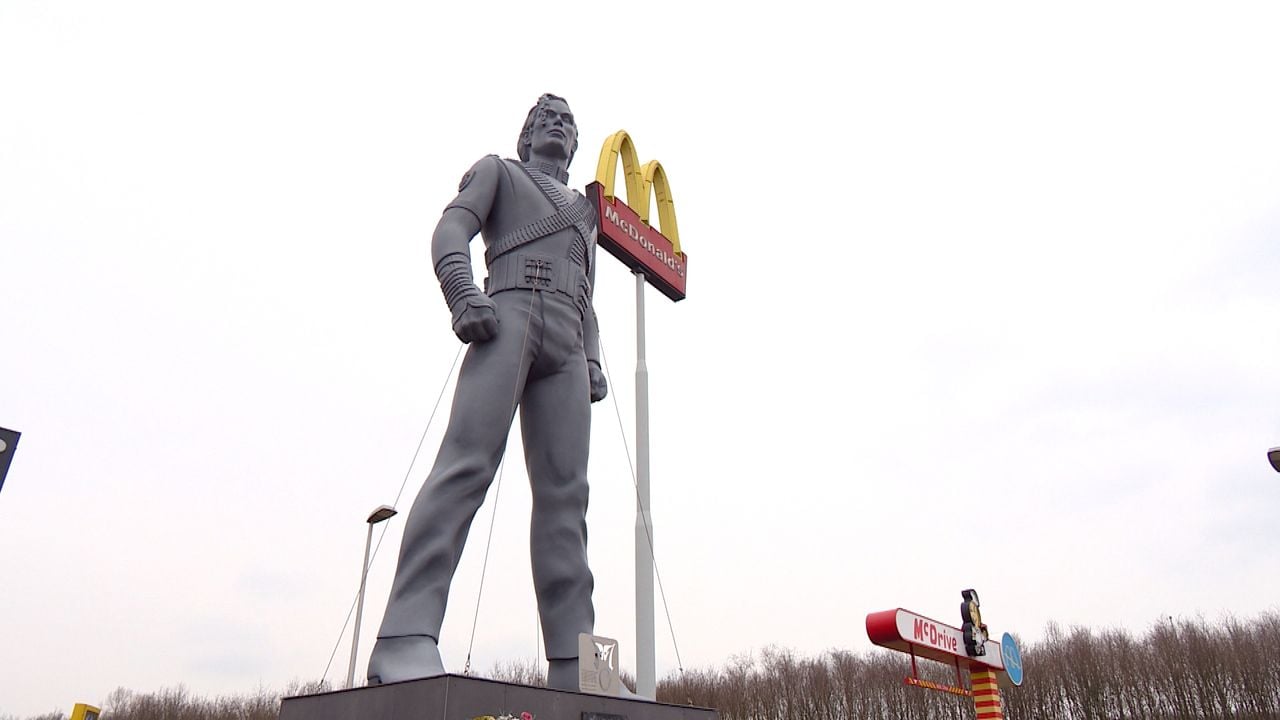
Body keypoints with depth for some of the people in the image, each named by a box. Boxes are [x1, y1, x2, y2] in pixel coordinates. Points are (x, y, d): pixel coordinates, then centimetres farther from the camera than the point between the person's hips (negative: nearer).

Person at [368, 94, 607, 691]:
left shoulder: (582, 212, 37)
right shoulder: (497, 171, 24)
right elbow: (451, 230, 6)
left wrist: (592, 362, 11)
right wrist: (462, 293, -15)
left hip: (565, 348, 5)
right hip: (508, 317, -5)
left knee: (563, 491, -8)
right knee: (468, 464, -23)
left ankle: (572, 664, -14)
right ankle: (406, 642, -30)